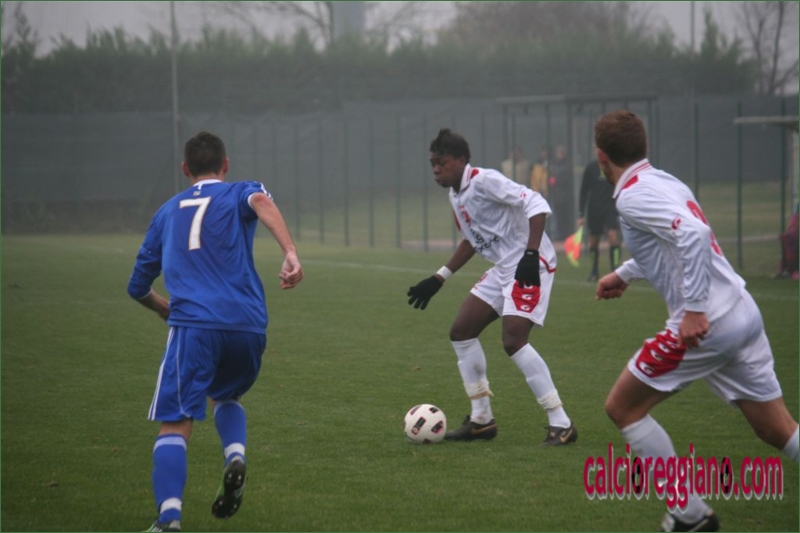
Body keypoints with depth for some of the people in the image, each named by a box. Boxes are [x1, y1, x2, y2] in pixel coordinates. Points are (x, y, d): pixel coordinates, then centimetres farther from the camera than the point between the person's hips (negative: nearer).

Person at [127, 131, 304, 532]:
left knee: (175, 424, -6)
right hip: (248, 327, 1)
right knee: (225, 396, 28)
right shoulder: (237, 194, 17)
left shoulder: (167, 212, 25)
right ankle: (235, 457, -2)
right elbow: (261, 201, -12)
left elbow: (138, 286, 32)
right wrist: (291, 254, -23)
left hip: (192, 326, -1)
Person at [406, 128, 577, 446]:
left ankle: (561, 424, -15)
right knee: (461, 331, 9)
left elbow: (536, 205, -25)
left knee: (513, 340, -21)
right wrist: (439, 279, 26)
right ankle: (481, 419, 18)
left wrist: (531, 254, -33)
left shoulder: (485, 181, -16)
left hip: (530, 267, -10)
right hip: (503, 269, 10)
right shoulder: (455, 195, 13)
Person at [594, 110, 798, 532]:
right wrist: (624, 274, 44)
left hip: (705, 325, -9)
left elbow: (693, 234, -27)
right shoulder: (663, 182, 16)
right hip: (744, 313, 9)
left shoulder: (633, 196, -10)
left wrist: (694, 309, -25)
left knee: (622, 407, 7)